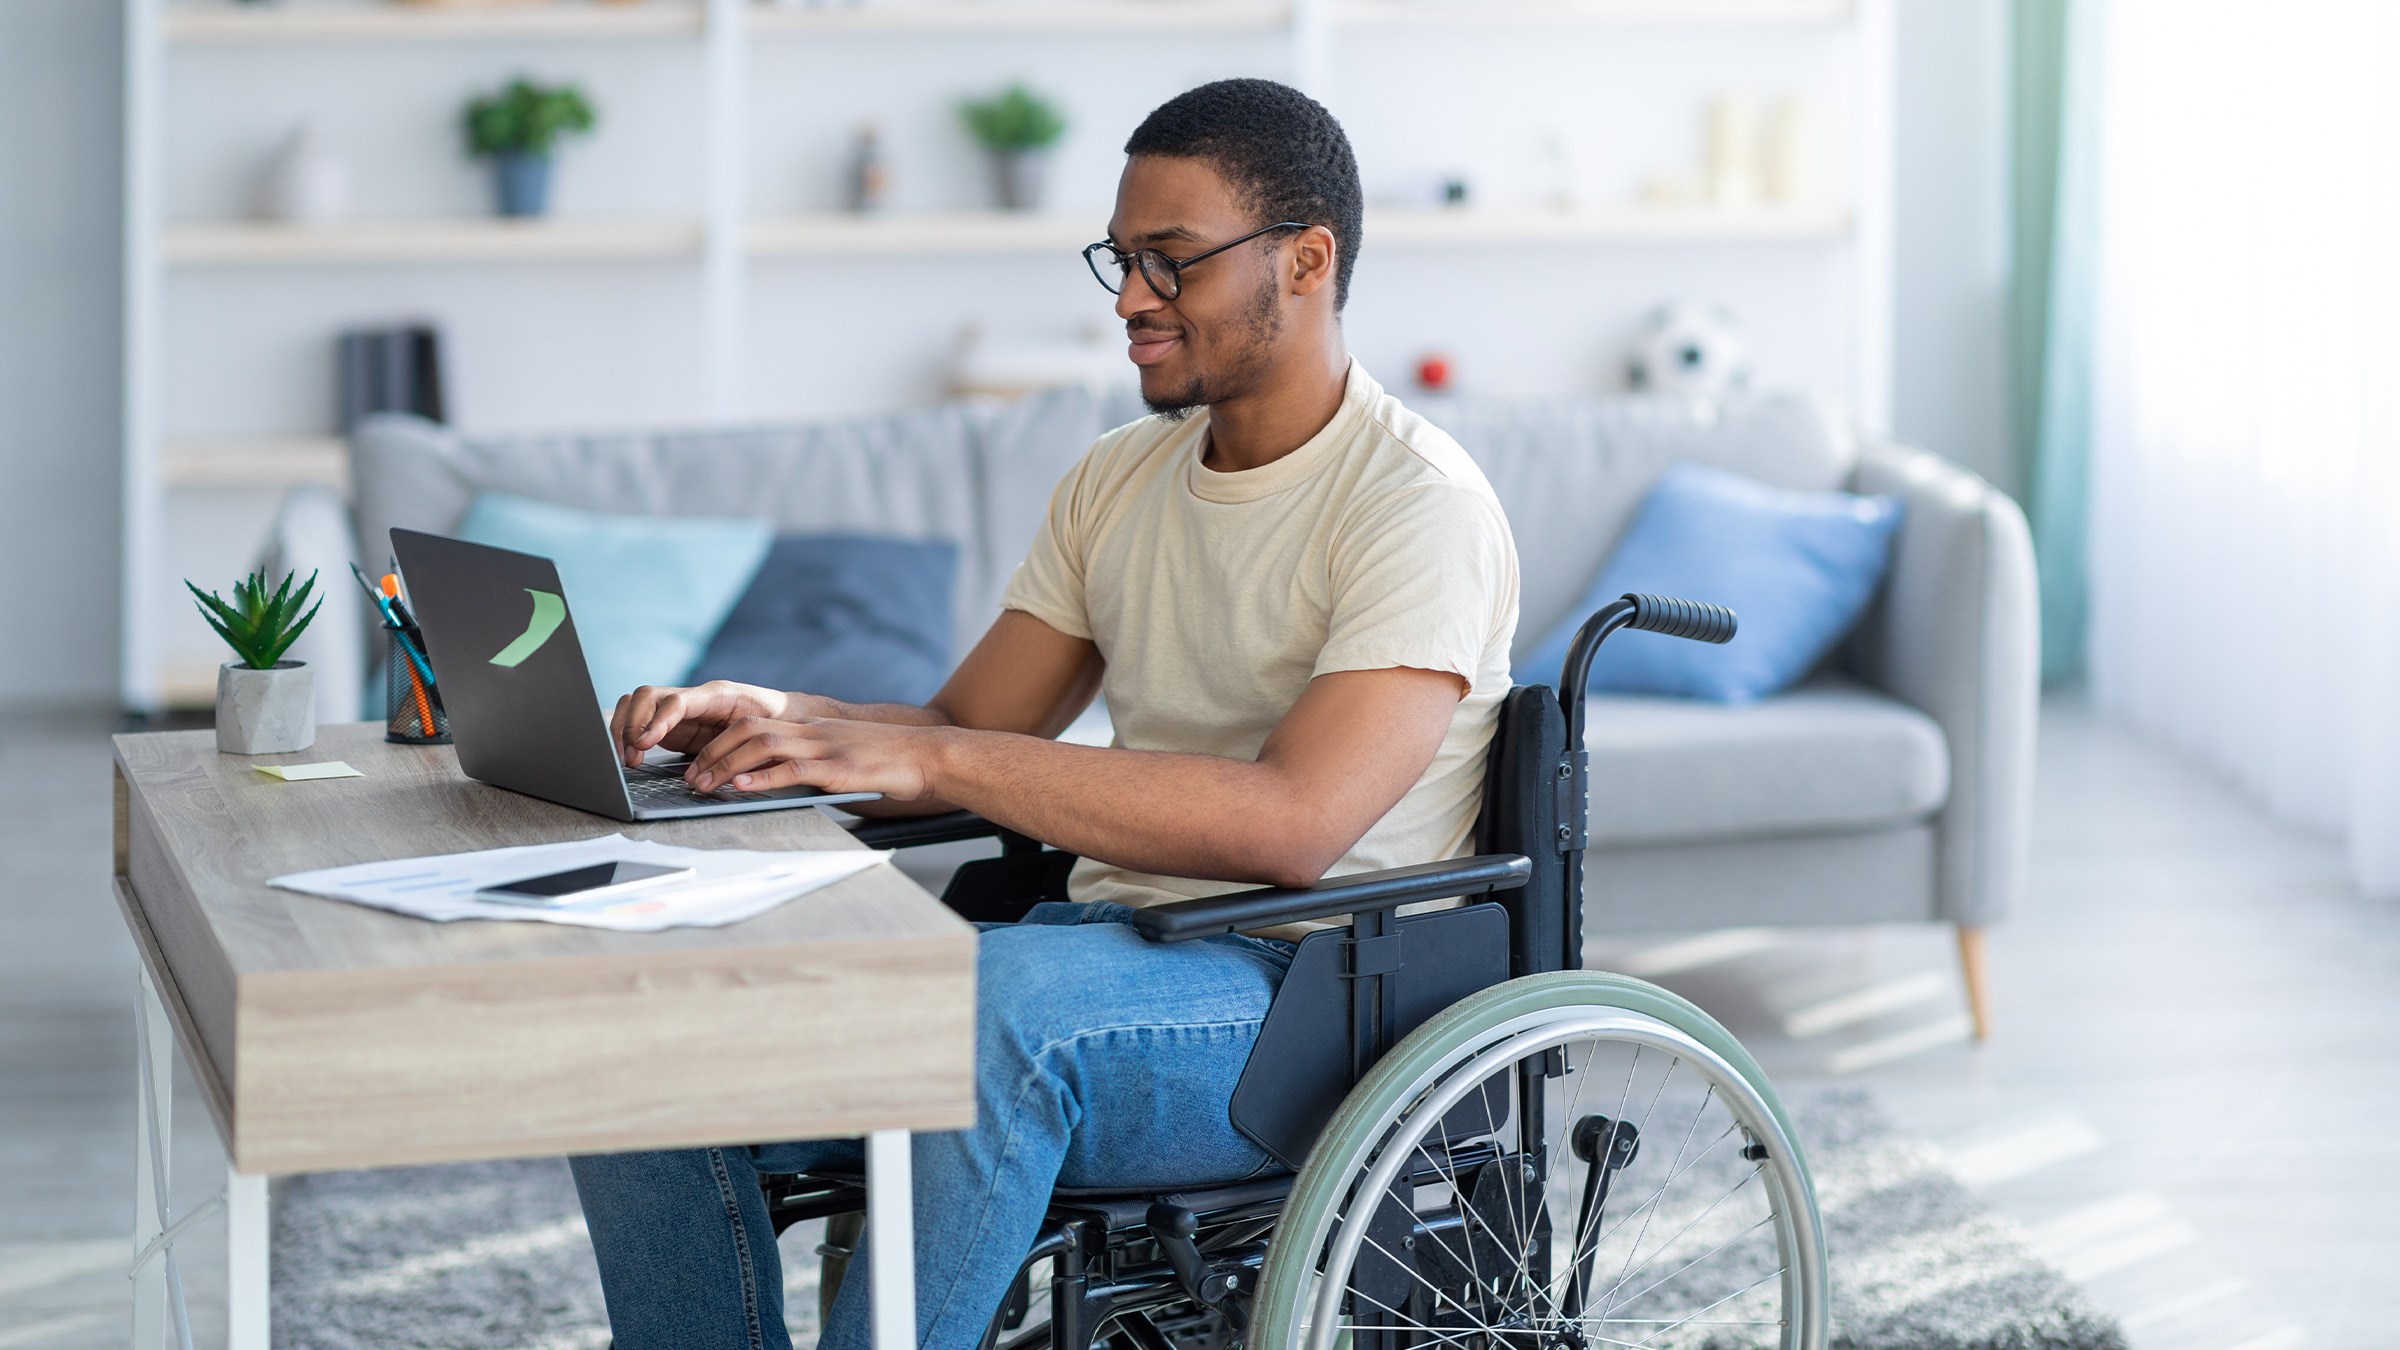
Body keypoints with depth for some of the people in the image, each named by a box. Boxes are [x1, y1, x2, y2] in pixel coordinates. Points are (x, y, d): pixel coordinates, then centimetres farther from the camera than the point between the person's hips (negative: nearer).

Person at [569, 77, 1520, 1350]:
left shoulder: (1420, 505, -11)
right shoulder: (1120, 480, 15)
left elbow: (1292, 824, -25)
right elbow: (964, 735, 14)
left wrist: (922, 760, -27)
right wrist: (770, 717, -8)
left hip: (1316, 1004, -8)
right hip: (1105, 956, 8)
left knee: (999, 988, -39)